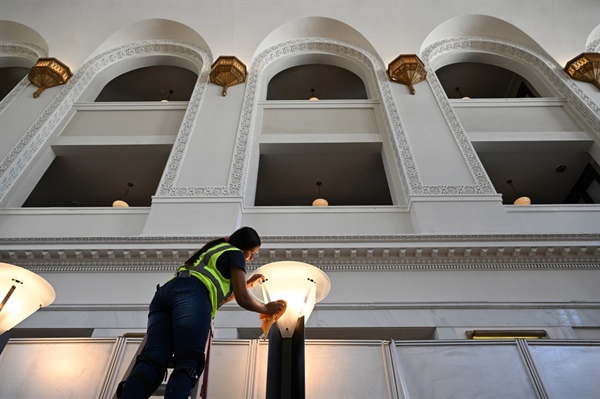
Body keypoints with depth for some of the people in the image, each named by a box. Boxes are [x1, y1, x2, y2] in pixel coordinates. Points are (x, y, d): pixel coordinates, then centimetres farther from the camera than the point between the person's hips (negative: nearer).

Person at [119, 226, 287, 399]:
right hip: (191, 294, -7)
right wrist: (266, 309, 28)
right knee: (188, 363, -20)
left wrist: (248, 283, 55)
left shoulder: (212, 252, 42)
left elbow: (222, 296, 50)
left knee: (152, 361, -13)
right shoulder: (235, 254, 17)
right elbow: (242, 299, 12)